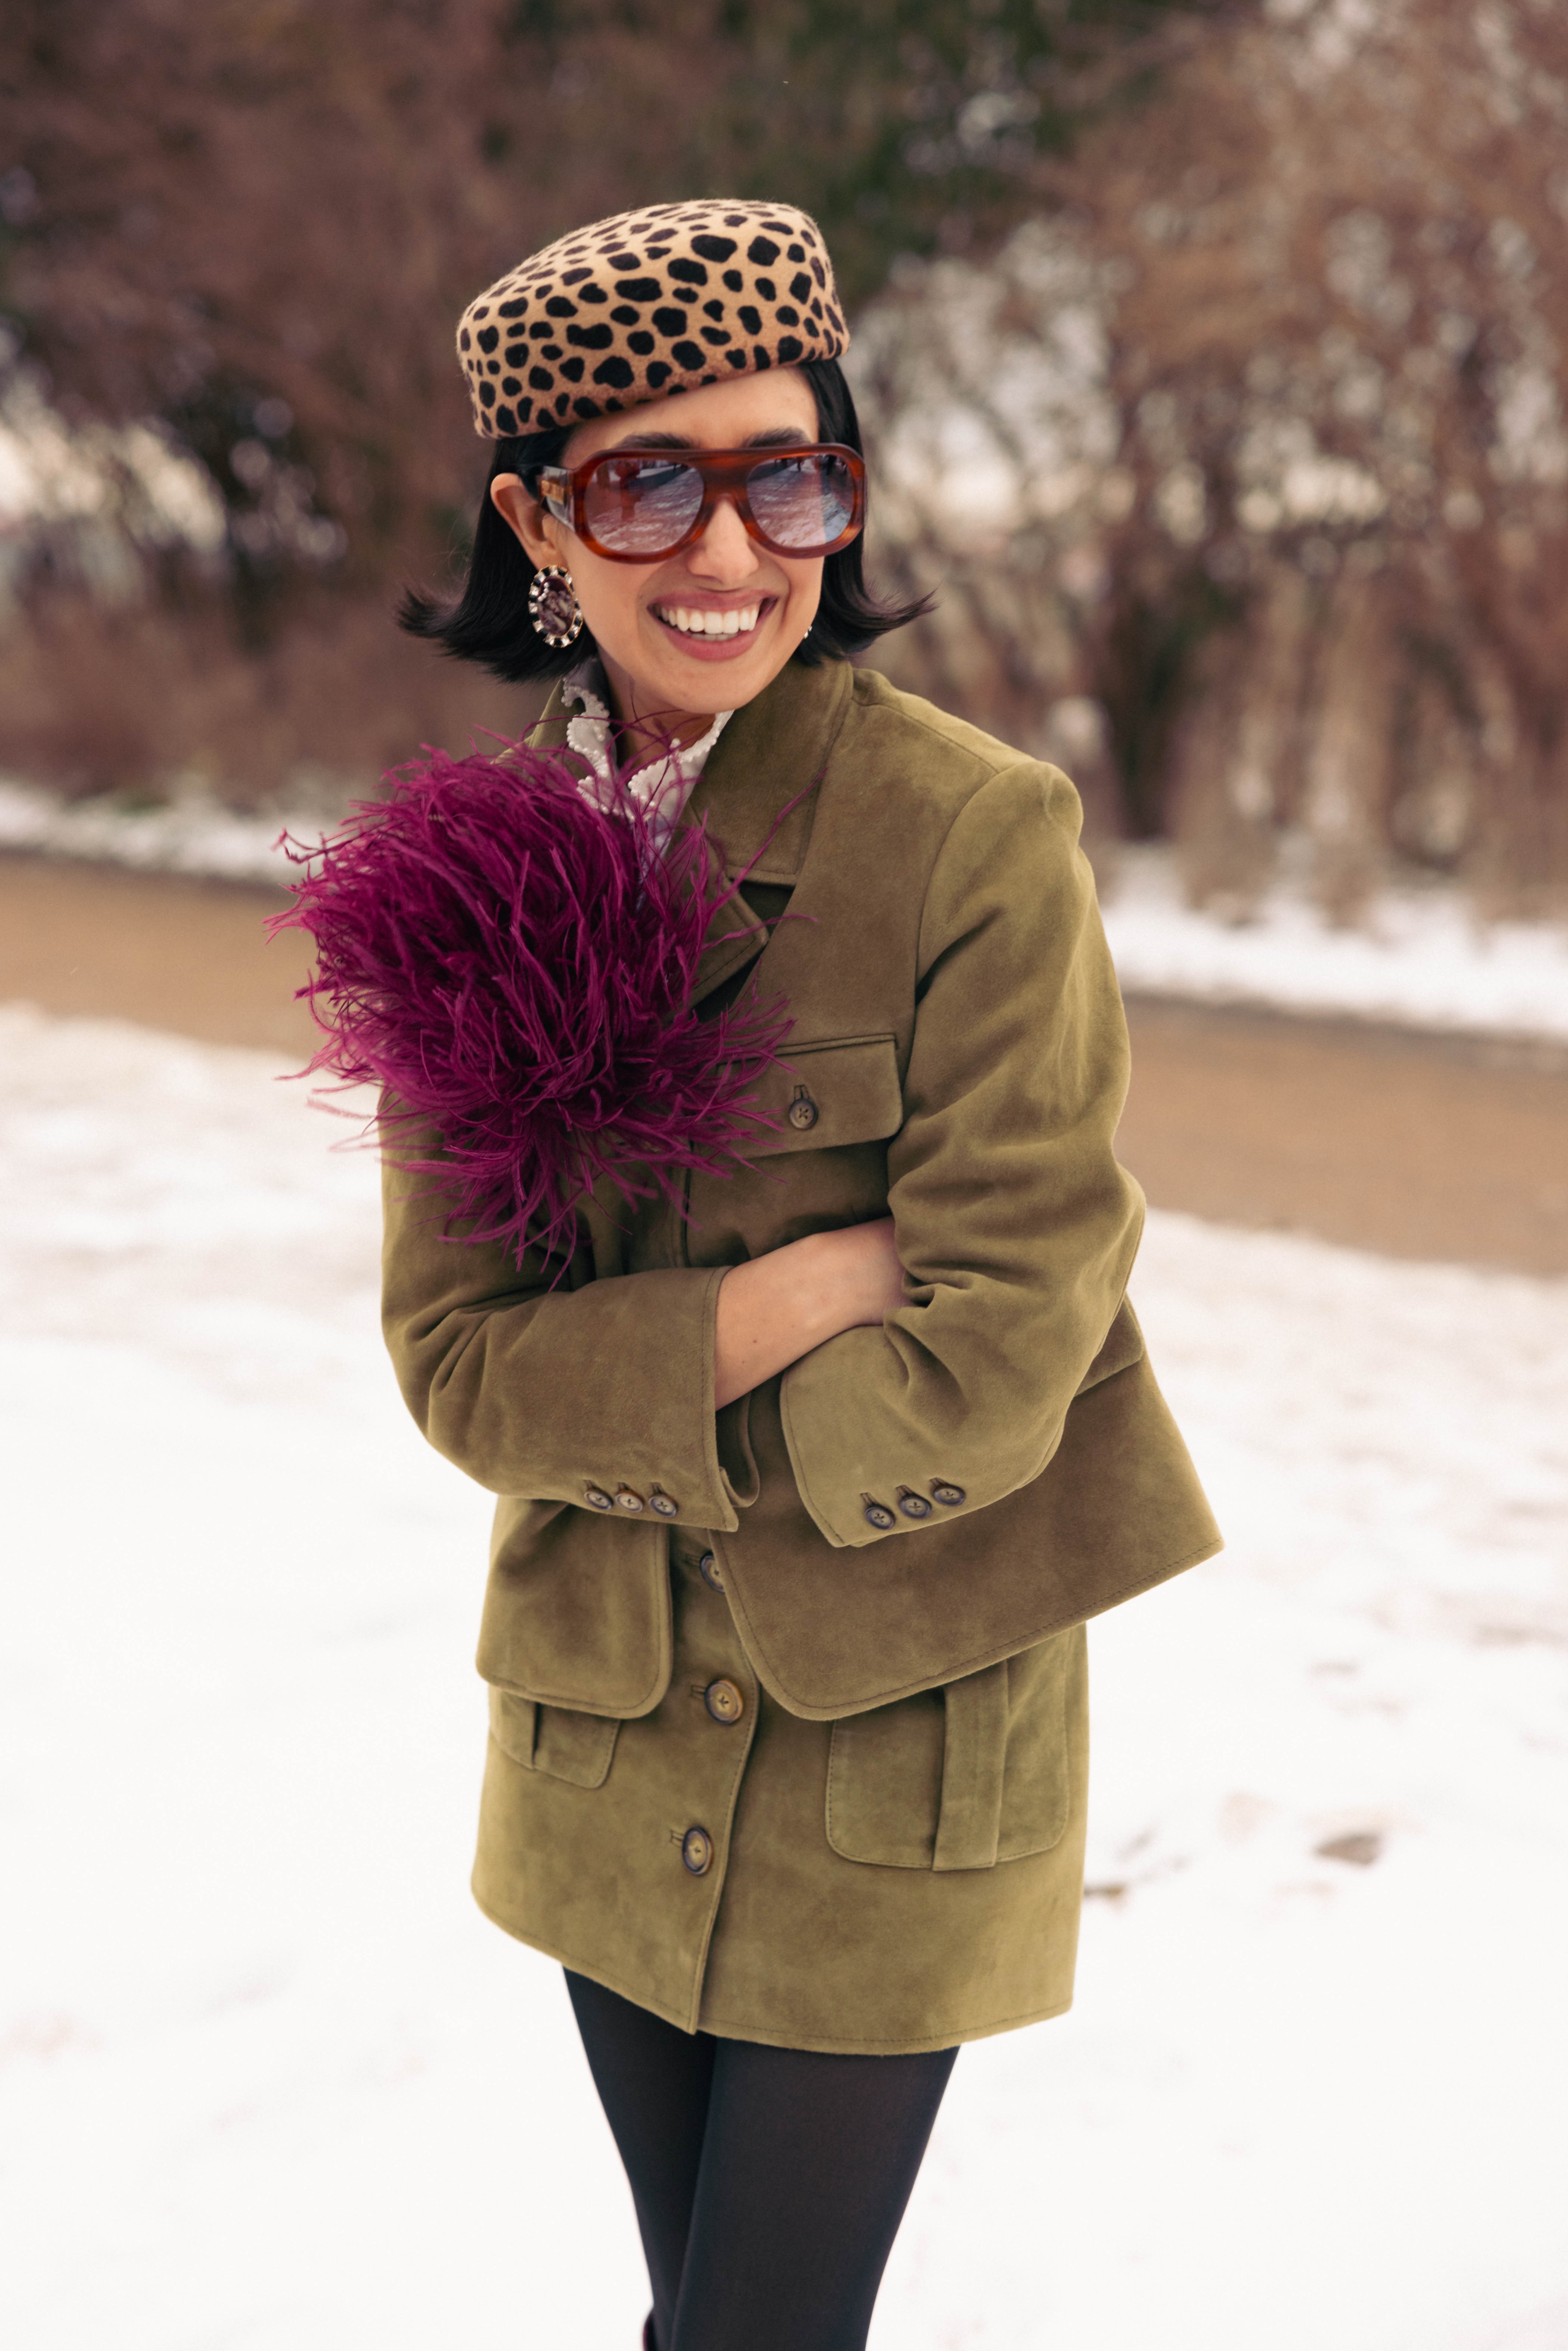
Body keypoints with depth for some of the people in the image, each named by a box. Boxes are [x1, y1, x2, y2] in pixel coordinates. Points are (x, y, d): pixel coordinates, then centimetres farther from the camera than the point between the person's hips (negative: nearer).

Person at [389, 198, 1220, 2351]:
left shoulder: (978, 839, -17)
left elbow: (989, 1367, -19)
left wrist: (620, 1407, -11)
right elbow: (459, 1363, -7)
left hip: (897, 1756, -4)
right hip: (605, 1745, 4)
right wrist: (803, 1288, -20)